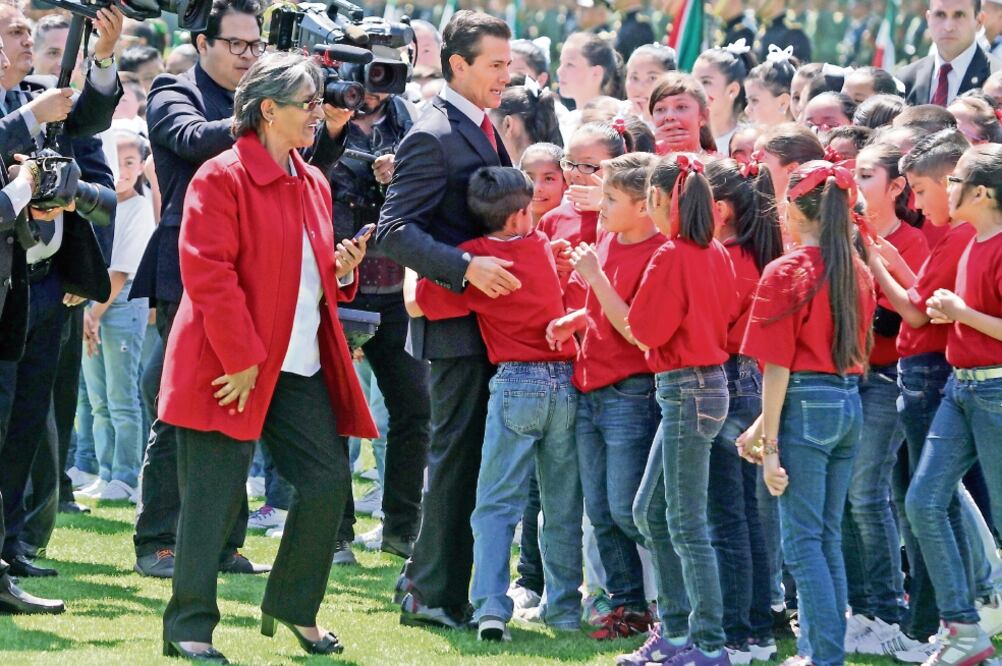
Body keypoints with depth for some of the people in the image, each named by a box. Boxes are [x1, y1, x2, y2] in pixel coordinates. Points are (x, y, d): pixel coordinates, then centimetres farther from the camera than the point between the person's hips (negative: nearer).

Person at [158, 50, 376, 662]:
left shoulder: (314, 184, 15)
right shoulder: (222, 178, -10)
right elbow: (208, 272, -16)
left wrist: (342, 270, 3)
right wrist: (242, 359, -19)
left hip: (301, 365, 8)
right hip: (230, 363, -8)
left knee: (329, 482, 5)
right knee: (214, 497, -4)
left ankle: (295, 608, 21)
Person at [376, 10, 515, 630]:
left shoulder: (485, 131, 14)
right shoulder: (432, 138, -15)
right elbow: (395, 230, -22)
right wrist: (467, 268, -31)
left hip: (491, 323, 9)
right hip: (457, 327, -9)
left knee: (463, 459, 14)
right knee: (457, 457, -4)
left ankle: (425, 582, 23)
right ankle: (437, 595, 2)